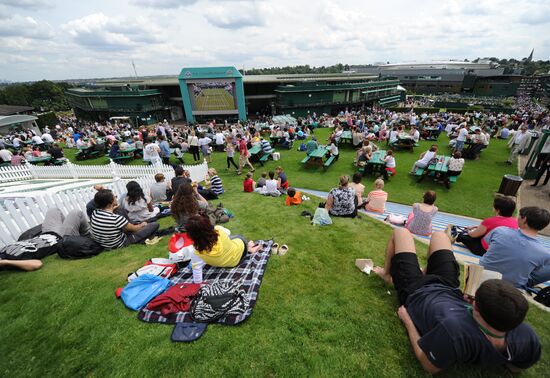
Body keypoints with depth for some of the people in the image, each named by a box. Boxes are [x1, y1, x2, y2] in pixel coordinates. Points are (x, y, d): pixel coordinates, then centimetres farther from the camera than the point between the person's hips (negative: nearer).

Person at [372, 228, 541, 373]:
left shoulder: (453, 329, -49)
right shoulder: (527, 338, -30)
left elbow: (429, 366, -28)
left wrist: (408, 322, -15)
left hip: (416, 291, -4)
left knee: (400, 232, 7)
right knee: (438, 235, 18)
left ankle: (386, 273, 34)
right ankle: (425, 272, 47)